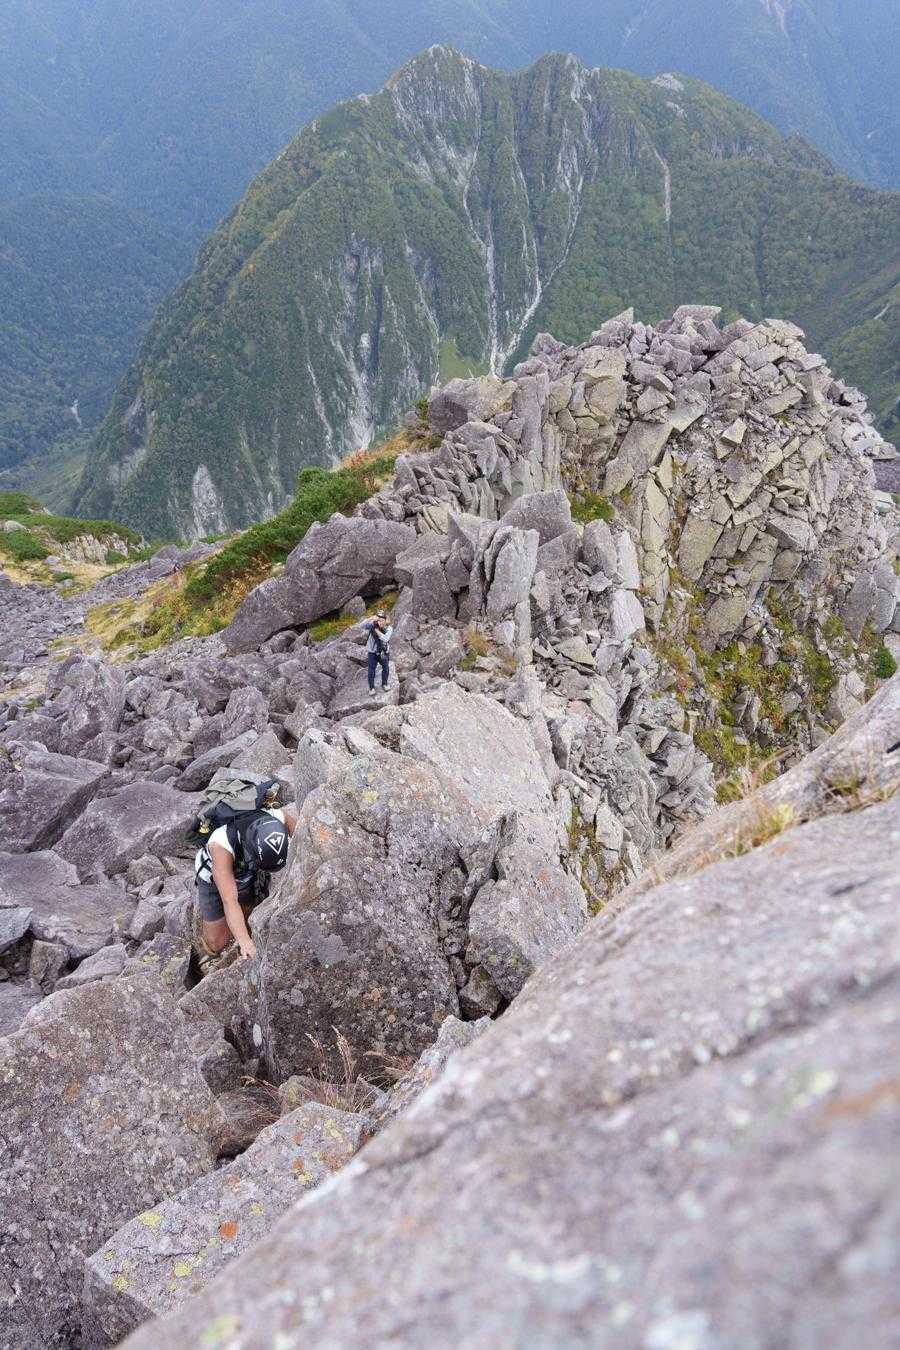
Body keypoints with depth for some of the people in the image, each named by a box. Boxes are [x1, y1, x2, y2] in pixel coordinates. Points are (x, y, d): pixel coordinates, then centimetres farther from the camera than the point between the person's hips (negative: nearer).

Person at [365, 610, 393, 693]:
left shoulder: (388, 628, -14)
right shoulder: (372, 625, -13)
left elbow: (385, 639, -30)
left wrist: (377, 630, -30)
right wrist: (371, 619, -42)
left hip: (384, 652, 1)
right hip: (373, 652, -1)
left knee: (386, 669, 17)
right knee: (371, 670, 2)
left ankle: (384, 684, 40)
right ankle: (371, 688, 18)